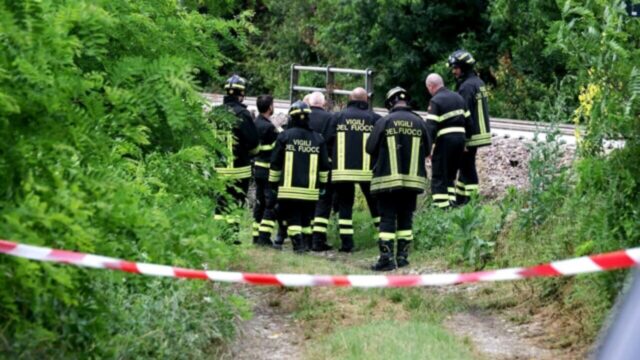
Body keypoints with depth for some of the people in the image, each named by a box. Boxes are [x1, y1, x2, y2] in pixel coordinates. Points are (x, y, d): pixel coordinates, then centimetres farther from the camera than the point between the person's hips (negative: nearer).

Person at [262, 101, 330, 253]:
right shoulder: (318, 139, 5)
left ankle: (298, 243, -12)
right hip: (311, 189, 2)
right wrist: (322, 185, 17)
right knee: (306, 217, 15)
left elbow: (275, 165, 1)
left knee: (292, 217, 1)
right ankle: (306, 243, 14)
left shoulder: (284, 136, -2)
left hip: (289, 188, -2)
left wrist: (273, 185, 9)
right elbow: (324, 167, 8)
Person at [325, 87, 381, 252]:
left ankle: (346, 242, 0)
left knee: (345, 205, 7)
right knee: (375, 204, 11)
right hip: (367, 170, 0)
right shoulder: (374, 118, 0)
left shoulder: (338, 117, 3)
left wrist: (333, 162, 16)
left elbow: (329, 142, 3)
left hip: (342, 169, 1)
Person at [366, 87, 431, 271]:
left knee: (387, 218, 0)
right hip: (412, 179, 3)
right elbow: (427, 150, 9)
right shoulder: (419, 122, 0)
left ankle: (386, 258, -7)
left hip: (388, 179, -3)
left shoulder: (384, 122, -8)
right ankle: (402, 256, 13)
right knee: (406, 218, 12)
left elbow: (370, 148, -2)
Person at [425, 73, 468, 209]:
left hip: (445, 139, -7)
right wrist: (464, 142, 22)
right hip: (460, 137, 7)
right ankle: (451, 201, 14)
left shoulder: (435, 101, -10)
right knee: (451, 174, 19)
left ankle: (441, 205, -8)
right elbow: (467, 120, 16)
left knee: (439, 176, -2)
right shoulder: (458, 97, 14)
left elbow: (431, 127, -17)